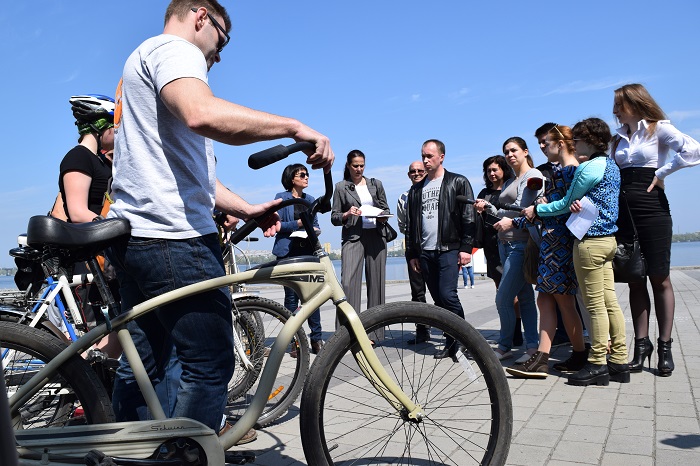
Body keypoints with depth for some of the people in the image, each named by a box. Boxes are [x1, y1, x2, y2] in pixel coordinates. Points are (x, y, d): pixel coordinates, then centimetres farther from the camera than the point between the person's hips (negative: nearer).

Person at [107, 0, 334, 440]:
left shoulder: (145, 63, 29)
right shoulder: (175, 49, -3)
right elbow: (203, 114, -29)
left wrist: (247, 210, 16)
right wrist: (295, 126, -23)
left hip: (135, 235, 11)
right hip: (174, 238, -11)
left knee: (144, 362, 18)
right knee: (211, 365, -4)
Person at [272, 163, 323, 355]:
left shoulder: (310, 199, 18)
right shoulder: (281, 198, 3)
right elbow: (277, 224, -5)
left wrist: (316, 230, -1)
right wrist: (299, 223, -14)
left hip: (308, 251, 4)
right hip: (289, 252, -3)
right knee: (291, 296, 0)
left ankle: (316, 339, 6)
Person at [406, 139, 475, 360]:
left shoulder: (458, 183, 4)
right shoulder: (416, 189, 17)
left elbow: (469, 217, -3)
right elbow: (411, 224, 17)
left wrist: (466, 247, -11)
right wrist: (412, 254, 13)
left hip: (449, 249, -5)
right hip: (425, 252, 5)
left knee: (447, 294, -16)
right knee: (439, 300, 6)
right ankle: (451, 342, 16)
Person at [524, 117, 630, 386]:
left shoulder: (589, 168, -13)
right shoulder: (611, 166, 17)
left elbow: (566, 204, -7)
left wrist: (536, 210, 4)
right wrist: (577, 202, -2)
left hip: (590, 241, -9)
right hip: (608, 239, 9)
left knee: (595, 304, -4)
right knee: (609, 302, 10)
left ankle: (597, 365, 4)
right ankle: (619, 362, 15)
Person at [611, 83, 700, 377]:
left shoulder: (658, 128, 0)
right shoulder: (619, 138, 16)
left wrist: (662, 172, -12)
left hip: (651, 209, -5)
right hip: (623, 211, 5)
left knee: (659, 279, 1)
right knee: (635, 281, 6)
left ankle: (665, 346, 9)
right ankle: (641, 344, 13)